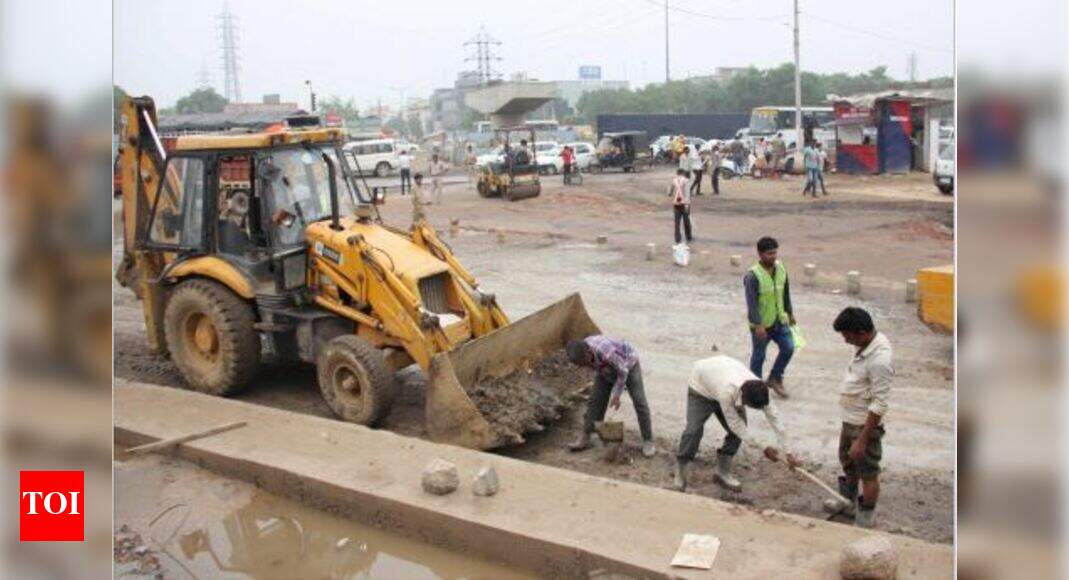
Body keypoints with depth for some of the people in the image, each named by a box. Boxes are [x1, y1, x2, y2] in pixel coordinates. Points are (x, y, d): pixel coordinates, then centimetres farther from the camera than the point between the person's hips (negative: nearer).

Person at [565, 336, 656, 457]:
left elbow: (623, 371, -28)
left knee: (639, 402, -9)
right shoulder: (581, 352, -23)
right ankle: (585, 438, 7)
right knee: (595, 401, 0)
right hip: (607, 368, 6)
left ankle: (648, 441, 0)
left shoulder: (606, 352, -44)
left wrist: (616, 395, -22)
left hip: (627, 364, -6)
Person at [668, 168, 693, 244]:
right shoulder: (684, 180, -4)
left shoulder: (673, 181, 4)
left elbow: (669, 193, 8)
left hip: (676, 204, 2)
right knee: (686, 221, 10)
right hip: (684, 203, -2)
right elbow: (687, 192, -16)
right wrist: (687, 203, -20)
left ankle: (678, 239, 3)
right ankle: (689, 238, 19)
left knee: (677, 222, 6)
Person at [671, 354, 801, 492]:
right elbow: (735, 424, -33)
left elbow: (775, 418, -22)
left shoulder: (760, 390, -31)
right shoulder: (727, 392, -46)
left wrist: (788, 453, -21)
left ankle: (722, 472, 8)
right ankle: (680, 474, -5)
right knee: (694, 430, -17)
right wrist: (763, 448, -29)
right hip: (701, 386, -5)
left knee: (737, 431, -7)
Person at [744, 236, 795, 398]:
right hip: (761, 324, -6)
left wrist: (790, 313, 18)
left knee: (788, 348, 3)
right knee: (759, 356, 7)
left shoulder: (781, 269, 0)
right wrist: (758, 325, -32)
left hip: (779, 321, 6)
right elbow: (751, 302, -26)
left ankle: (775, 379, 22)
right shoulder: (752, 276, -22)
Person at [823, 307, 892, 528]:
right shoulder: (865, 345, -2)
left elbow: (878, 406, -27)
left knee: (868, 474, 8)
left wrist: (862, 440, -24)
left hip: (865, 425, -10)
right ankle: (848, 502, 49)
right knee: (848, 462, 27)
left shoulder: (880, 360, -31)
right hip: (850, 420, 10)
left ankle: (865, 521, 24)